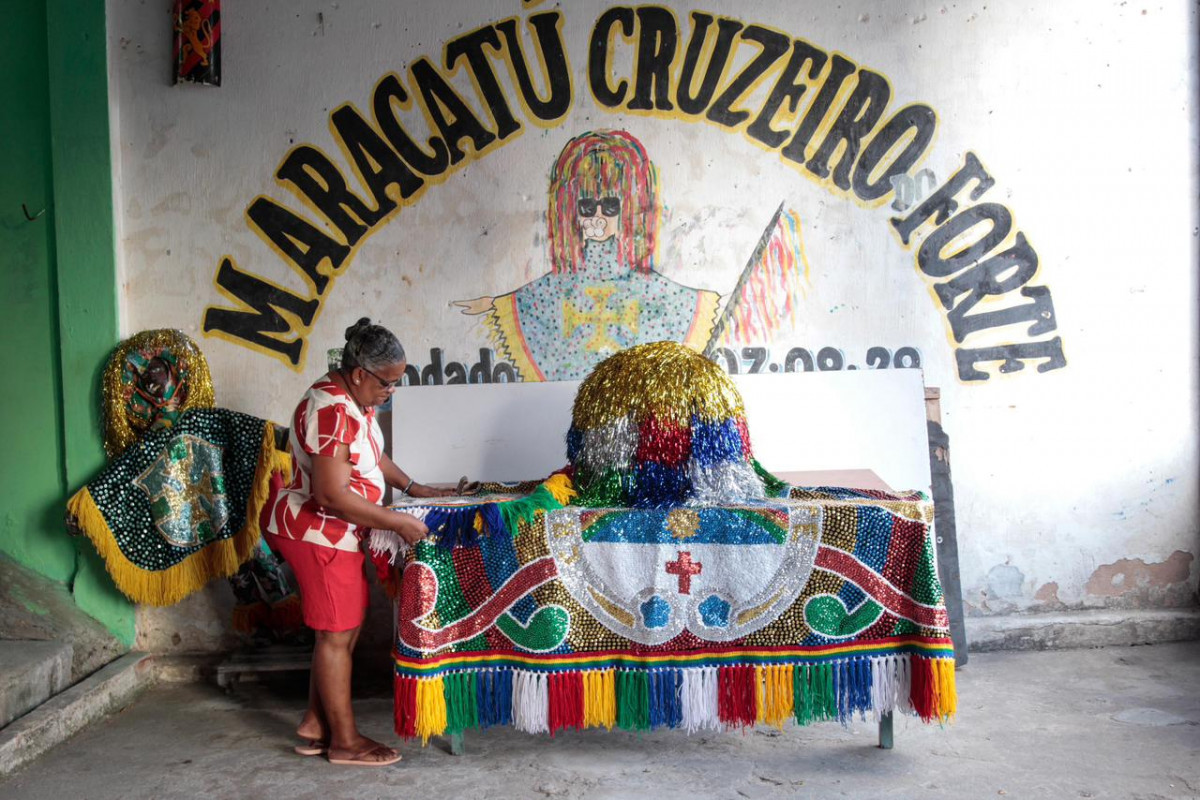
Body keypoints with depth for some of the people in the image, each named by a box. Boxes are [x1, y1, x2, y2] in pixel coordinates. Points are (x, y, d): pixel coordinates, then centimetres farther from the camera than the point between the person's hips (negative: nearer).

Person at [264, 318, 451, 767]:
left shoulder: (354, 399, 6)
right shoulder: (332, 412, -26)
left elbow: (372, 455, 23)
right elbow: (331, 495, -29)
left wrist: (411, 487, 12)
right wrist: (398, 522, -24)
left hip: (337, 532, 10)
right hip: (317, 533, -10)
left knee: (344, 628, 15)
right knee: (336, 635, -1)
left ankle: (315, 725, 26)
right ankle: (344, 742, 12)